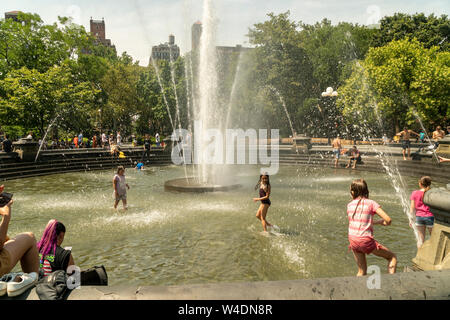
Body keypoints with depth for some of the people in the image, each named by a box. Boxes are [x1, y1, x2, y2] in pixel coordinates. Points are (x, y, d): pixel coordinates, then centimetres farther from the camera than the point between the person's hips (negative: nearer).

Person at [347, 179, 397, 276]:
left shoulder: (349, 205, 6)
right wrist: (383, 222, 11)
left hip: (353, 241, 5)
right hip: (366, 241, -5)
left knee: (362, 271, 20)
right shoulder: (371, 203, -5)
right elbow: (388, 220, -11)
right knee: (392, 257, 16)